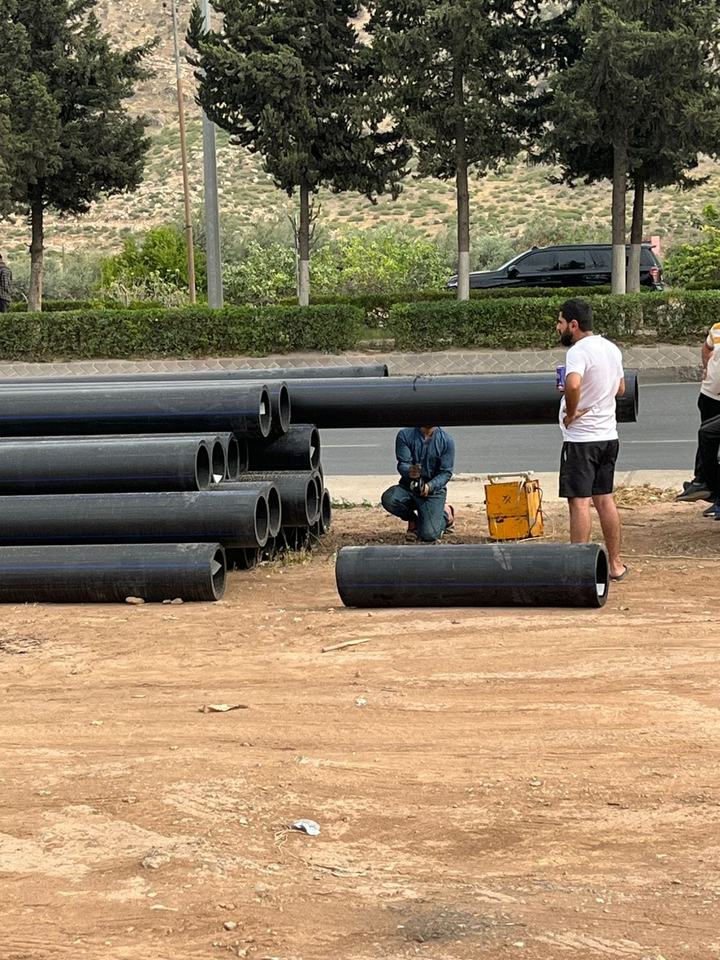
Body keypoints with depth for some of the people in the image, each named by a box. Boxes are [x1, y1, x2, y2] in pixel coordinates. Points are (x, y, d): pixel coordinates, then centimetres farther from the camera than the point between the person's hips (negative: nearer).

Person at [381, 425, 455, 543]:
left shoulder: (446, 440, -6)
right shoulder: (405, 435, -5)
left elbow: (446, 472, -7)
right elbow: (402, 464, -11)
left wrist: (430, 486, -25)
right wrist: (409, 471, -36)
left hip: (434, 490, -2)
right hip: (408, 486, 2)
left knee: (428, 535, -20)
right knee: (388, 499, -32)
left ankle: (445, 514, 18)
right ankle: (413, 520, 3)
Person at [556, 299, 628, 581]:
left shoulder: (578, 351, -17)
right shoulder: (612, 349, 11)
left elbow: (573, 384, -37)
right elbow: (620, 388, 24)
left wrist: (571, 412, -21)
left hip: (581, 438, -8)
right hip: (609, 435, 8)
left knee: (579, 502, -4)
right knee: (605, 499, 15)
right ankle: (615, 564, 19)